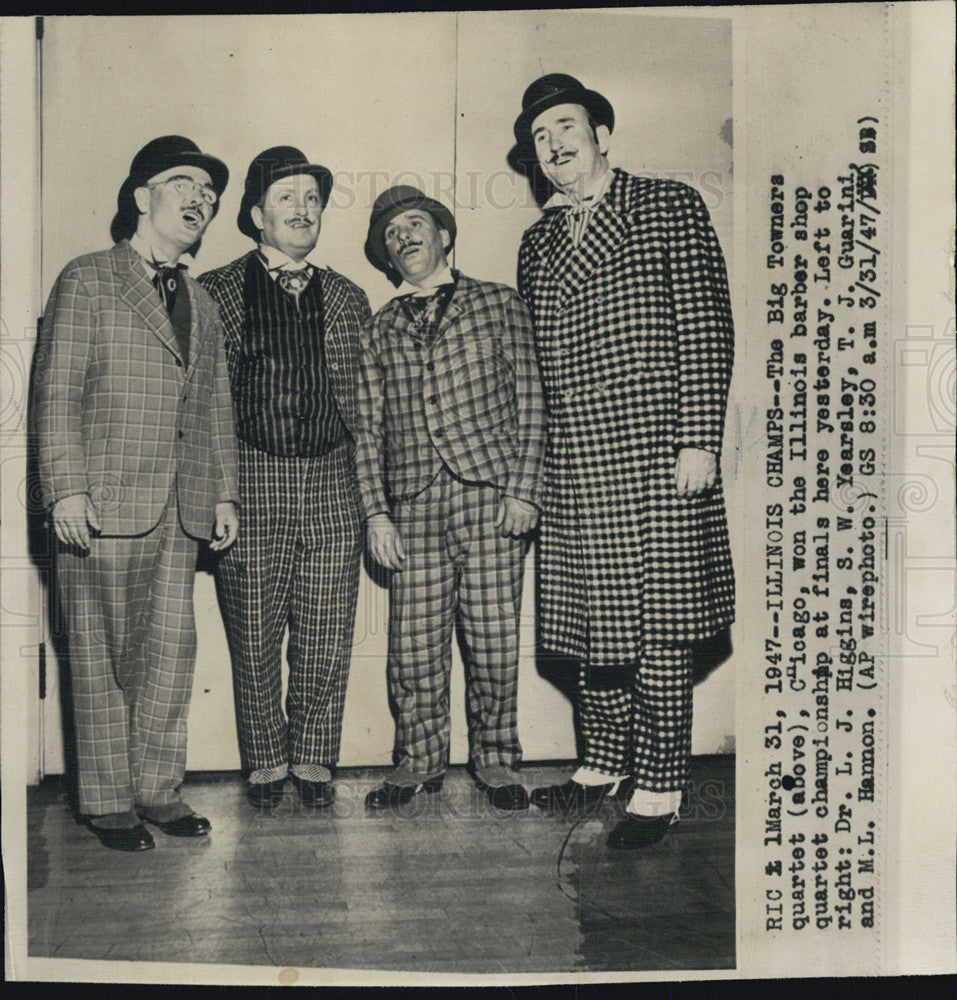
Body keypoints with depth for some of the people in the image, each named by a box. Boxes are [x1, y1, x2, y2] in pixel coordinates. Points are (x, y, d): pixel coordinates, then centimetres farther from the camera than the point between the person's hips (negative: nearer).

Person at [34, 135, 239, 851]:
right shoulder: (87, 281, 3)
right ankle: (108, 801, 13)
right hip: (105, 505, -5)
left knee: (172, 650, 6)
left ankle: (158, 788, 18)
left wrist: (224, 494, 12)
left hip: (182, 510, 5)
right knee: (102, 658, 2)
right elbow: (56, 394, -4)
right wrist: (66, 489, -13)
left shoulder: (201, 304, 20)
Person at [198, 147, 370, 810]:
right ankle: (266, 764, 23)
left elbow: (366, 405, 14)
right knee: (254, 641, 5)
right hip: (249, 487, -2)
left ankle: (314, 762, 22)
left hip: (333, 488, 2)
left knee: (327, 642, 5)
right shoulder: (216, 292, 5)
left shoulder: (348, 299, 13)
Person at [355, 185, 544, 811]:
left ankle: (496, 759, 19)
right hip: (413, 506, 2)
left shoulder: (498, 305, 10)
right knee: (414, 645, 1)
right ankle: (420, 760, 20)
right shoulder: (381, 330, 15)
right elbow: (369, 429, 12)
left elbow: (530, 403, 4)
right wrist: (376, 512, 2)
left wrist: (522, 490, -5)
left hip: (491, 495, -2)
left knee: (494, 640, 0)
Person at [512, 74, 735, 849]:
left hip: (655, 456, -5)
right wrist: (532, 465, 13)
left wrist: (699, 442, -12)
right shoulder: (538, 243, 17)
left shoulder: (671, 209, 2)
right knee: (595, 622, 12)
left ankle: (658, 790, 9)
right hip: (574, 466, 5)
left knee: (656, 627, -2)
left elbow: (706, 330, -4)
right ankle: (605, 765, 27)